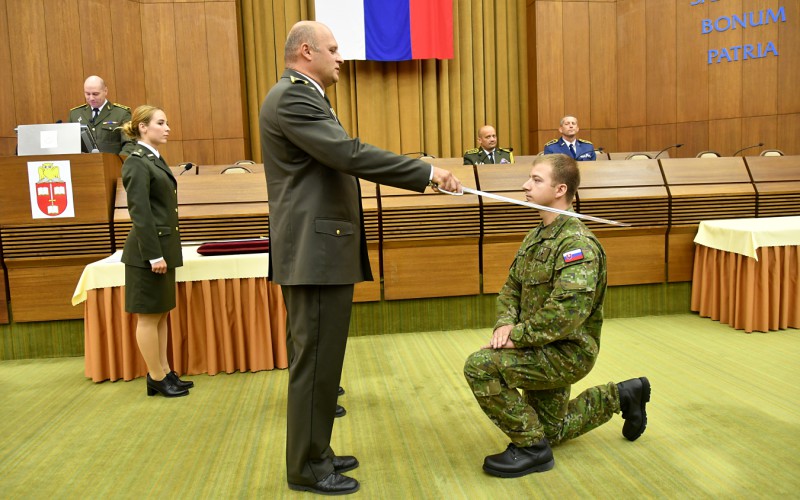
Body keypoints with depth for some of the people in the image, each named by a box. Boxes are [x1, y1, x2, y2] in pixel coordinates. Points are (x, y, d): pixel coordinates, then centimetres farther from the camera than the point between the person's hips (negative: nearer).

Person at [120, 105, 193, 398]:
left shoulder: (155, 160, 14)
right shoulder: (137, 162, -13)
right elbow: (139, 212, -18)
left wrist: (165, 252, 17)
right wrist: (154, 254, -20)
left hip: (164, 248, 9)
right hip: (149, 252, -9)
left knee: (161, 314, 14)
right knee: (148, 316, 2)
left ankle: (164, 373, 23)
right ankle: (156, 379, 12)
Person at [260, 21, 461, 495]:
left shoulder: (302, 96, 20)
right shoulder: (292, 96, -14)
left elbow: (339, 160, 22)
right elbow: (349, 154, -24)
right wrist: (428, 171, -19)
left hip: (320, 248, 11)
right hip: (315, 251, -11)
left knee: (317, 358, 16)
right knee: (316, 360, -1)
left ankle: (314, 452, 29)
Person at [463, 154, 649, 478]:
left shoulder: (577, 243, -22)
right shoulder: (536, 237, 8)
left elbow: (569, 309, -34)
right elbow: (511, 288, 10)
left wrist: (518, 336, -26)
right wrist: (505, 323, -10)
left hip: (568, 352, -9)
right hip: (544, 352, 10)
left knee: (480, 366, -25)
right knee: (552, 431, 24)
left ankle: (531, 447, -9)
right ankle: (620, 396, 38)